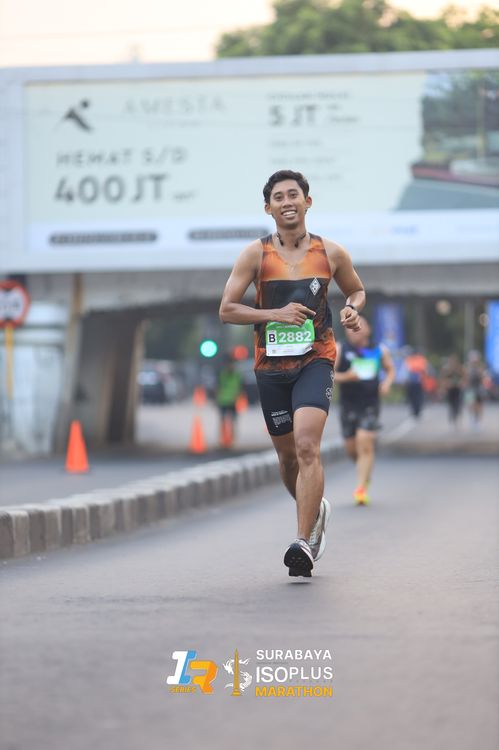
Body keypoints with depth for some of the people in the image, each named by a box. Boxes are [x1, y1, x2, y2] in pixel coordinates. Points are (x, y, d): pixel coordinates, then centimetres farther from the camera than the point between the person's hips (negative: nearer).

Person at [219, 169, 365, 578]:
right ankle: (315, 510, 42)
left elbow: (357, 290, 20)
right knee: (288, 455, 12)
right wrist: (275, 314, -15)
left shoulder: (331, 253, 3)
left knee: (307, 446, -20)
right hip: (271, 365, 2)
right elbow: (227, 309, -3)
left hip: (316, 361, -2)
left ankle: (305, 542, -23)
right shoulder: (256, 254, -1)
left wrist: (352, 309, -3)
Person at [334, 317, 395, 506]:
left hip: (370, 405, -1)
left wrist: (387, 382, -2)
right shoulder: (339, 350, -1)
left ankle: (361, 489, -14)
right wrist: (345, 377, -24)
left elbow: (390, 370, 19)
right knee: (351, 448, 7)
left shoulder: (380, 350, 5)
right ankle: (365, 472, 40)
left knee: (365, 444, -15)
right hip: (348, 405, 1)